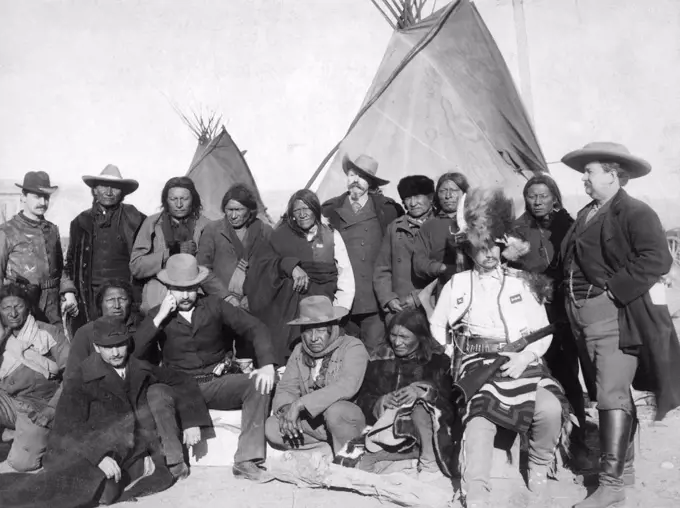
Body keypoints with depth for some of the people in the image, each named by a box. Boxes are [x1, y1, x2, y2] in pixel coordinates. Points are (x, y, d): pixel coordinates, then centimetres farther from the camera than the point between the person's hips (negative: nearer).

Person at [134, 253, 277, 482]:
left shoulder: (214, 305, 3)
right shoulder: (157, 315, 4)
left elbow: (255, 328, -3)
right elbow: (134, 352, -10)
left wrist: (267, 365, -19)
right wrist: (159, 318, -16)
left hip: (216, 383, 1)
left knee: (259, 384, -25)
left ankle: (246, 461, -23)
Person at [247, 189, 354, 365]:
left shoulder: (331, 235, 9)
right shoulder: (283, 235, 10)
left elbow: (345, 275, 6)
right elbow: (263, 260, -2)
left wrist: (340, 308, -4)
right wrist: (291, 266, -17)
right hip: (290, 308, 0)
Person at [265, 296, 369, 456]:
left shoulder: (353, 347, -14)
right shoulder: (299, 351, 5)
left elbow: (346, 387, -29)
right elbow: (286, 388, -1)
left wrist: (300, 404, -32)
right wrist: (286, 409, -26)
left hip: (349, 416, -6)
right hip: (310, 420, 6)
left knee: (334, 410, -37)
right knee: (271, 427, -15)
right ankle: (332, 442, -6)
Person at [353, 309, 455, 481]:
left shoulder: (438, 362, 9)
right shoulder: (379, 363, 17)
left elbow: (451, 395, -7)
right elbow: (363, 402, 10)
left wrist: (423, 391, -25)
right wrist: (382, 402, -12)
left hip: (432, 427, -2)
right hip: (387, 426, 3)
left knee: (419, 406, -36)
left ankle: (429, 461, -28)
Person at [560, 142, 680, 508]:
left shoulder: (635, 213, -8)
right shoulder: (585, 215, 17)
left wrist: (613, 289, -19)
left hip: (617, 315, -8)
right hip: (583, 315, 8)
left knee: (612, 395, -9)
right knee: (609, 393, 15)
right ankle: (624, 466, 29)